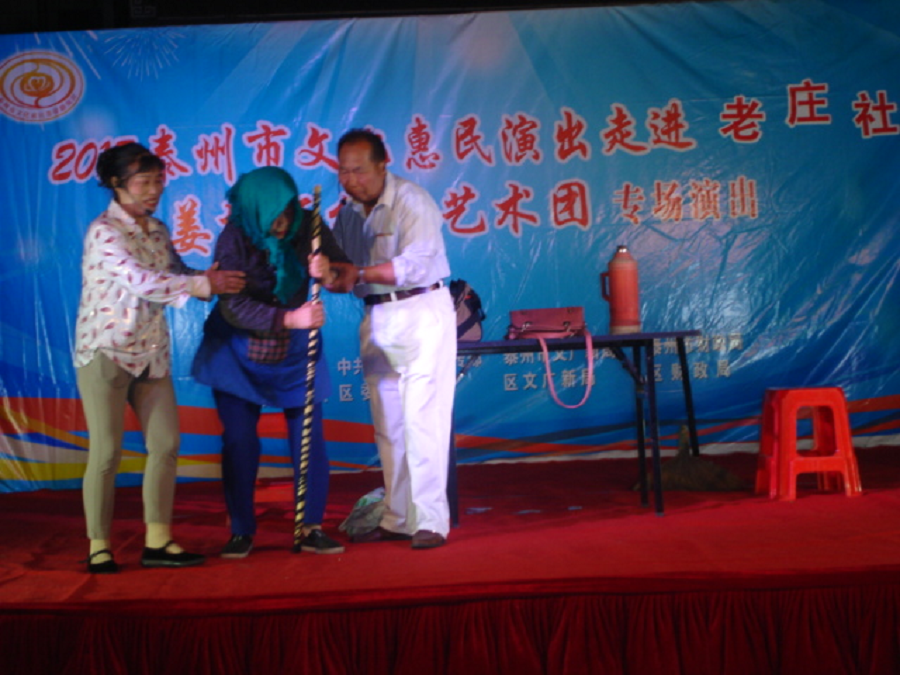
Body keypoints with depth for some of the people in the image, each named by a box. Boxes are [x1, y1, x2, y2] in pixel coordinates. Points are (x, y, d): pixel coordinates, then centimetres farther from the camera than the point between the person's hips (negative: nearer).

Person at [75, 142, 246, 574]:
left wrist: (209, 279, -7)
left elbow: (177, 276, 14)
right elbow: (141, 281, -24)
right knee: (107, 451, -3)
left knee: (166, 443, 3)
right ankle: (99, 546, 10)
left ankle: (157, 541, 12)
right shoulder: (104, 232, -13)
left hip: (151, 352, 7)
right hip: (104, 351, -7)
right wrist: (205, 285, -20)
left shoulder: (156, 231, 10)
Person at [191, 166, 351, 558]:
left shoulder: (307, 227, -12)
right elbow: (233, 307, -27)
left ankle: (311, 529, 8)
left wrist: (328, 271, -38)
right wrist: (289, 319, -40)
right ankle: (241, 532, 13)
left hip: (295, 353, 2)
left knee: (309, 438, -2)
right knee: (239, 441, 0)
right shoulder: (235, 239, -20)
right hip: (239, 355, -2)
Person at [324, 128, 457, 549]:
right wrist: (333, 276, -13)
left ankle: (429, 521, -3)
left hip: (422, 312, -7)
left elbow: (415, 262, -24)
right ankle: (397, 519, 17)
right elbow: (343, 271, 9)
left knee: (423, 418, -9)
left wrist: (361, 273, -32)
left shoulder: (412, 202, -12)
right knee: (388, 425, 8)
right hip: (376, 317, 7)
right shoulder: (348, 212, 10)